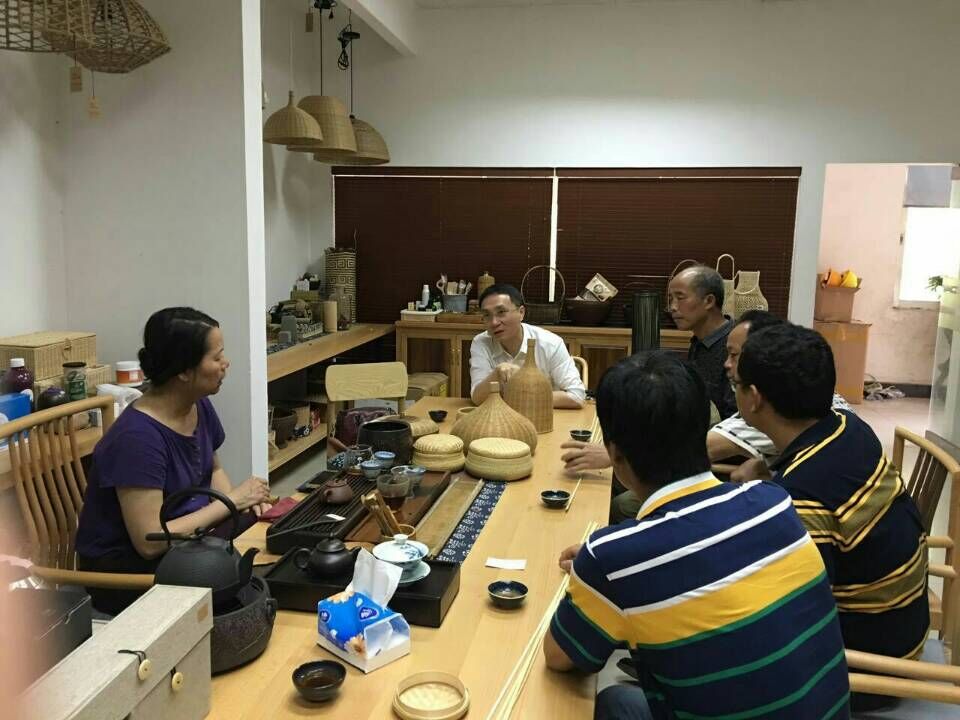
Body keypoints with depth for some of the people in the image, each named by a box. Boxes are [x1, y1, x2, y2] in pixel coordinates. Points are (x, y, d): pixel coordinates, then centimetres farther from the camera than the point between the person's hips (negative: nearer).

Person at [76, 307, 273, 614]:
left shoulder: (199, 406, -1)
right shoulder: (138, 436, -26)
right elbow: (150, 542, -26)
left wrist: (242, 500, -5)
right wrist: (231, 501, -20)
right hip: (124, 568, -7)